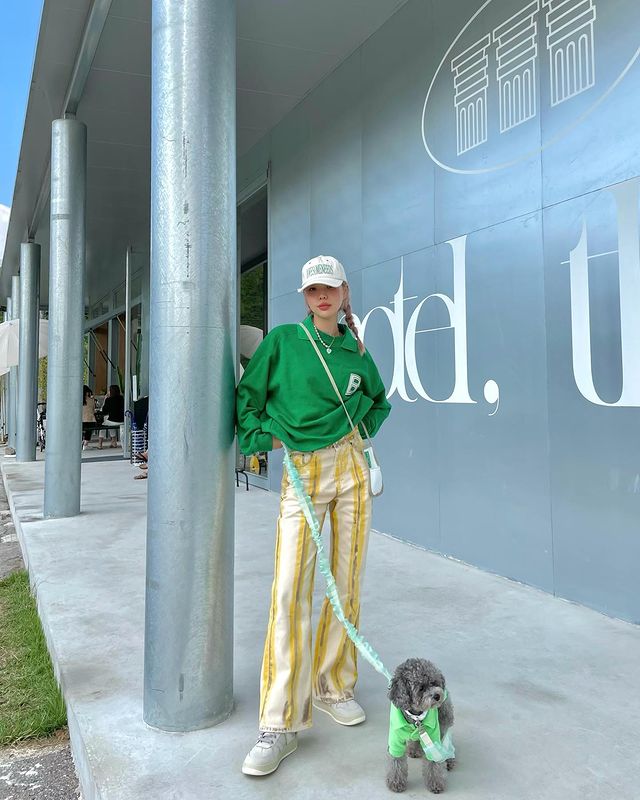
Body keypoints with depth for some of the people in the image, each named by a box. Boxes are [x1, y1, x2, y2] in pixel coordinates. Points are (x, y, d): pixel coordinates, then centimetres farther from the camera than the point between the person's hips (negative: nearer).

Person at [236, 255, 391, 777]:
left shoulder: (358, 353, 11)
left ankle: (333, 686, 28)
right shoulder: (283, 340, 2)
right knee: (290, 591, -11)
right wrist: (260, 439, -5)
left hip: (351, 469, 4)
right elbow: (248, 395, 6)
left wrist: (361, 434, 12)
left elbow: (379, 402, 26)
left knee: (348, 584, 8)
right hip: (301, 473, -3)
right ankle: (281, 724, -2)